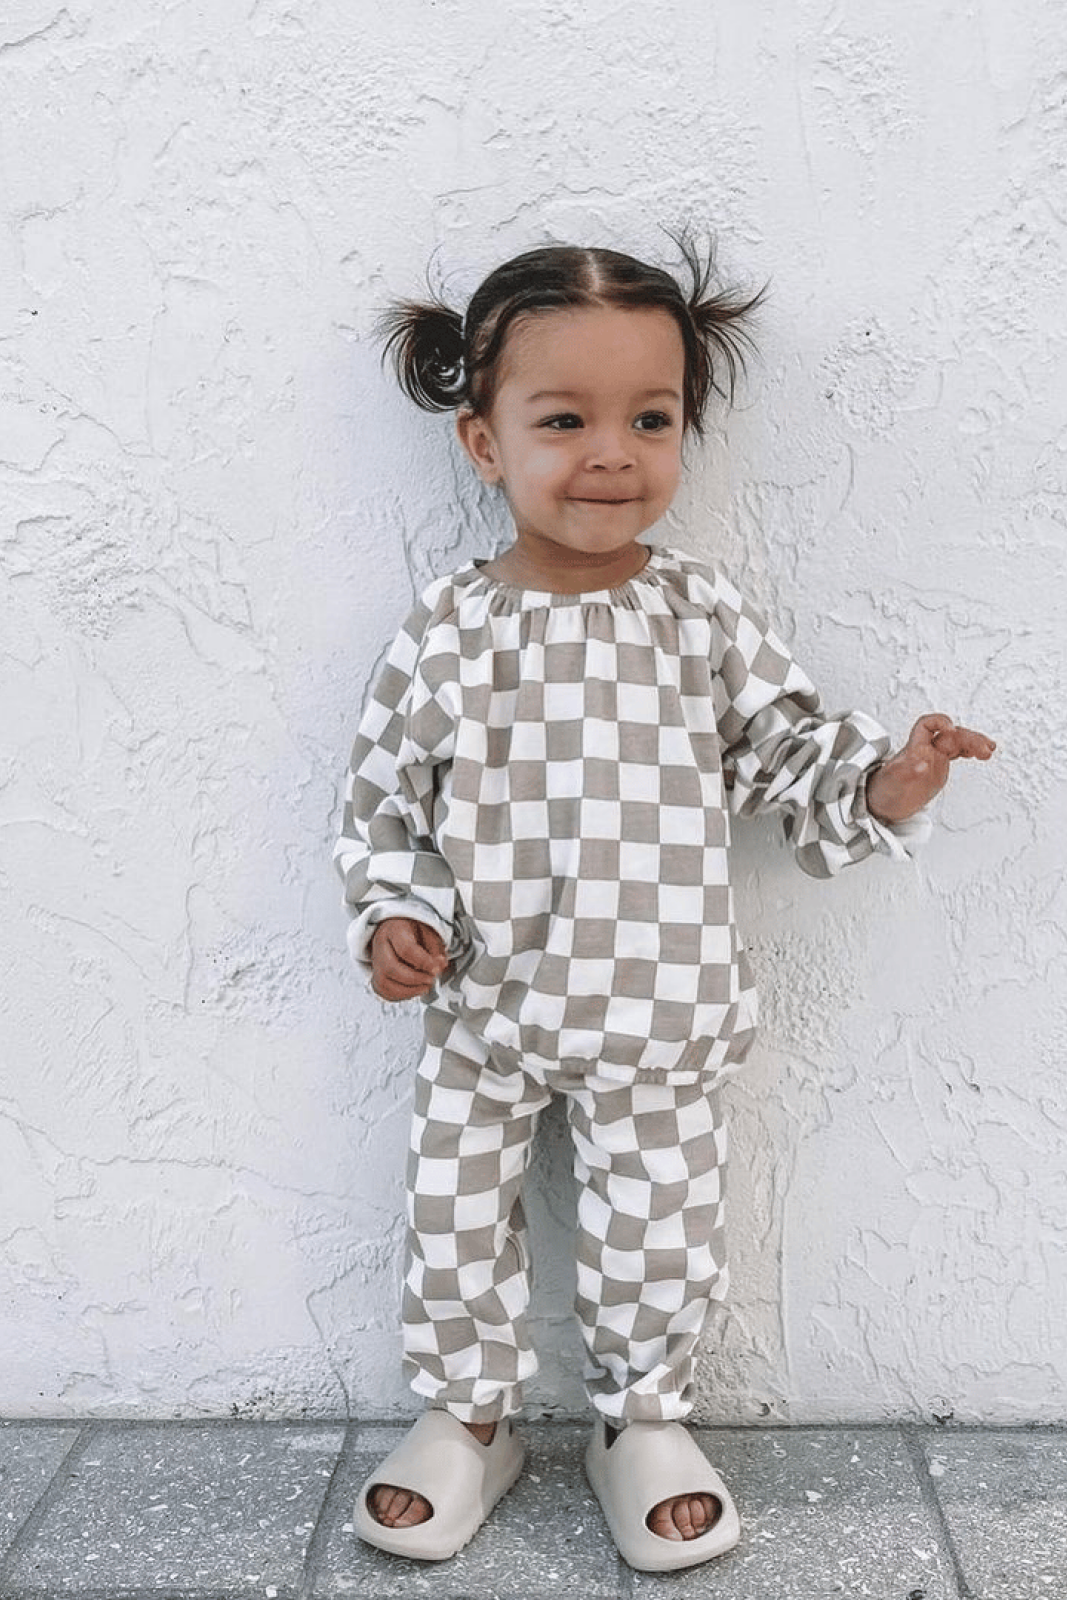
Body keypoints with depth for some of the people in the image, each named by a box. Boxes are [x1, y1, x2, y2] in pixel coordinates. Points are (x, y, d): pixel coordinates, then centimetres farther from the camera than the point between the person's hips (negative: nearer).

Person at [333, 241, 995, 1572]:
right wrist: (395, 918, -11)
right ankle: (468, 1419, 38)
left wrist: (882, 784, -14)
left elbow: (785, 749, 3)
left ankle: (641, 1423, 38)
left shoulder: (704, 615, -5)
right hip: (484, 1009, 1)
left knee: (657, 1235, 12)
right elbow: (386, 796, 2)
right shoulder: (447, 633, -7)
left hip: (659, 1013, 0)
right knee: (455, 1223, 13)